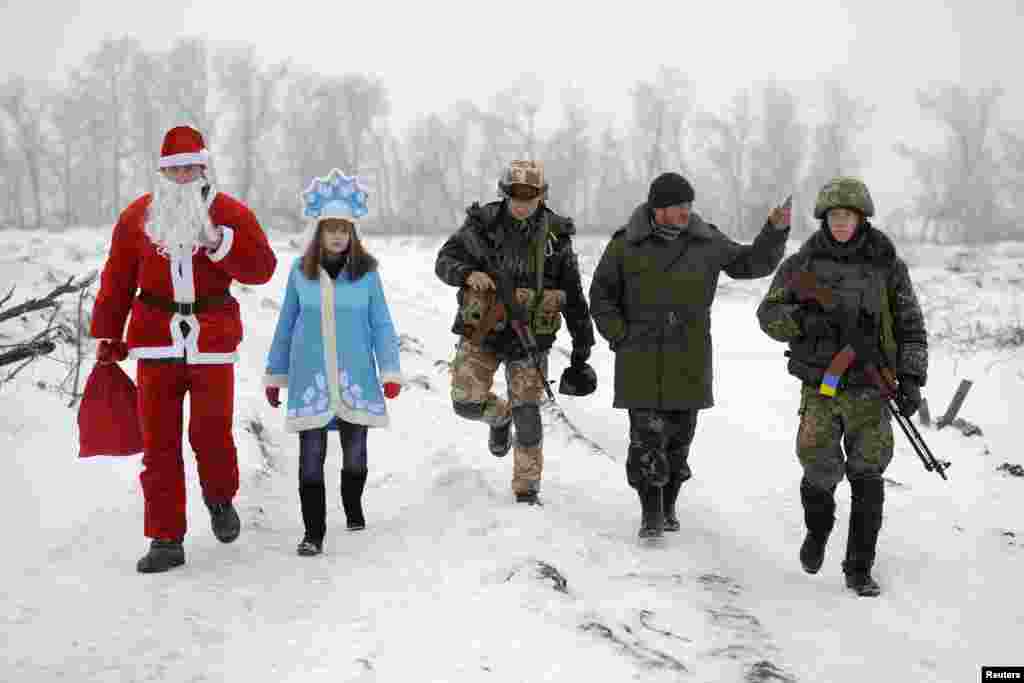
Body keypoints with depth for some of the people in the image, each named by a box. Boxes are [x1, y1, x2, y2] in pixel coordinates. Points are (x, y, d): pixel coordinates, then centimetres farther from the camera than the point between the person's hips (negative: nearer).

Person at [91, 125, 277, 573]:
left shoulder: (230, 213, 2)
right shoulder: (136, 217, 6)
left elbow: (262, 268, -6)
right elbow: (118, 281, 10)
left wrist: (218, 242, -19)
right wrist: (108, 337, 10)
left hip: (212, 342, -1)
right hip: (156, 342, 2)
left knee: (211, 433, -2)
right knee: (159, 443, 2)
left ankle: (220, 499, 31)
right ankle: (166, 540, 9)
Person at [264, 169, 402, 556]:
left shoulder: (366, 271, -1)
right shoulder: (300, 271, 2)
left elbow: (381, 324, 1)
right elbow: (286, 324, 9)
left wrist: (391, 372, -5)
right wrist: (275, 375, 12)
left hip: (354, 375, 0)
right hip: (310, 377, 0)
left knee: (355, 451, 10)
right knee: (311, 455, -3)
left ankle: (354, 510, 36)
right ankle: (313, 533, 4)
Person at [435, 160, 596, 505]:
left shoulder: (555, 236, -3)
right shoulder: (483, 224, -5)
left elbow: (574, 296, 3)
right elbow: (444, 261, 0)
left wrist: (581, 351, 4)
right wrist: (468, 273, -25)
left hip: (529, 336, -1)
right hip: (483, 331, 1)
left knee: (527, 413, -2)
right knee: (467, 403, -9)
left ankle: (527, 489, 15)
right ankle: (500, 416, 28)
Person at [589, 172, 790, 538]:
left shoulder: (706, 243, 3)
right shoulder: (626, 245, -2)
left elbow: (754, 263, 9)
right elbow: (601, 296, 6)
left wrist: (776, 230, -6)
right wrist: (621, 336, -3)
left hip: (689, 362, 2)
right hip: (641, 361, -2)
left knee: (679, 437, 9)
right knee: (647, 436, -6)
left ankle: (668, 506, 26)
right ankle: (650, 513, 3)